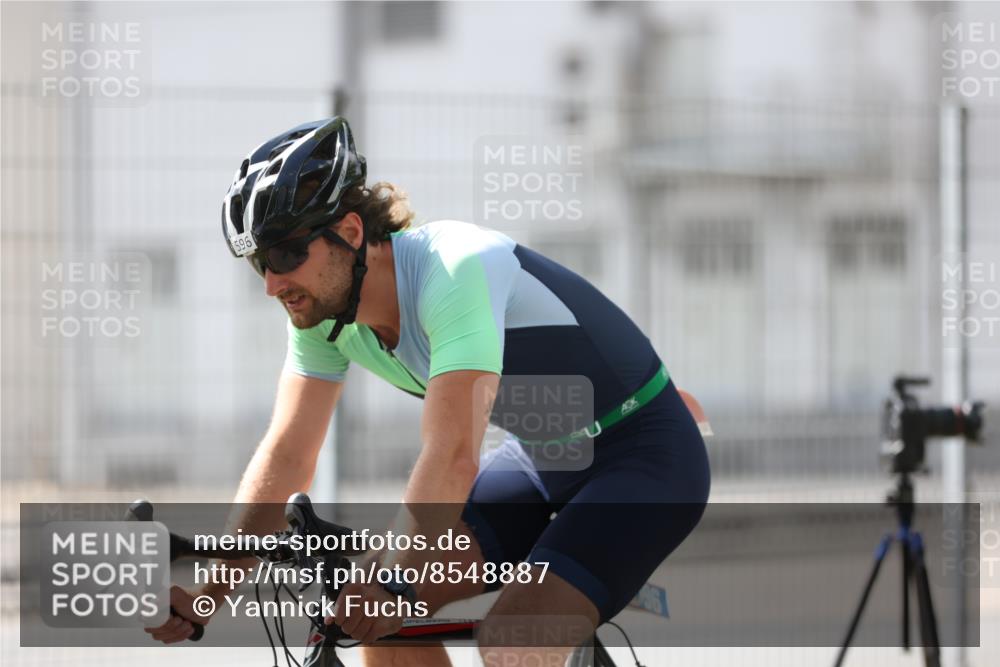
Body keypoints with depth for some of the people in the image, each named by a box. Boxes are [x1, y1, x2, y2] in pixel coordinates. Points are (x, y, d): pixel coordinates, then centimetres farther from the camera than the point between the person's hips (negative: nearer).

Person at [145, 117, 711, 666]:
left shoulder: (456, 269, -32)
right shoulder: (322, 307, -8)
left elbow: (454, 457, -39)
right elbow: (287, 456, -7)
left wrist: (394, 584, -42)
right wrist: (208, 589, -16)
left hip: (645, 455, -8)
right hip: (544, 455, 8)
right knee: (378, 599, -6)